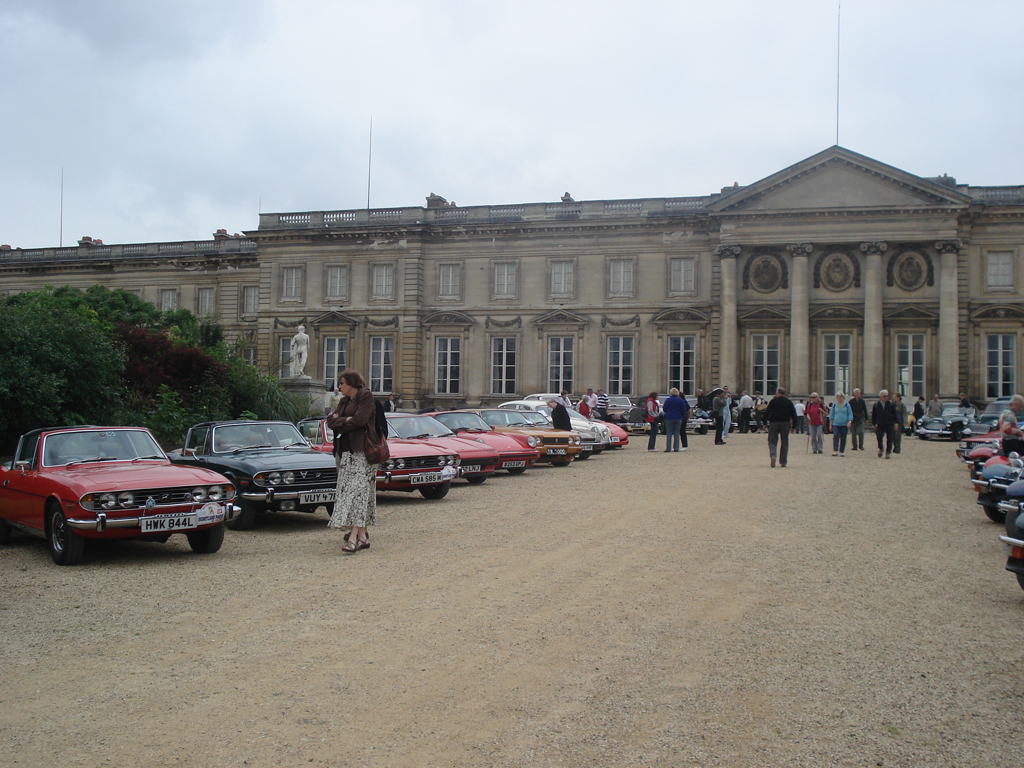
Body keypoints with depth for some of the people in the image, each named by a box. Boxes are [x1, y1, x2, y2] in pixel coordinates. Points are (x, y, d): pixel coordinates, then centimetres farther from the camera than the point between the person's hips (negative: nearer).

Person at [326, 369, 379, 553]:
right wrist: (346, 420, -10)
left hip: (361, 452, -8)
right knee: (348, 491, 5)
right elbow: (331, 421, 8)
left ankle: (354, 536, -20)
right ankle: (362, 536, 9)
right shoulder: (344, 401, 20)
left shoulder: (366, 397, -4)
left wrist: (340, 422, -1)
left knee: (358, 491, -14)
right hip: (346, 451, 8)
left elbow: (359, 420, -16)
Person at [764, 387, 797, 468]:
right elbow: (794, 415, 9)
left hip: (774, 423, -2)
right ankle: (783, 462, 8)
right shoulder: (789, 402, 8)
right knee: (784, 443, 8)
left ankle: (772, 455, -23)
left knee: (772, 441, 3)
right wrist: (794, 427, 14)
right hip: (785, 424, 2)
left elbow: (767, 413, -4)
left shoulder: (773, 401, -1)